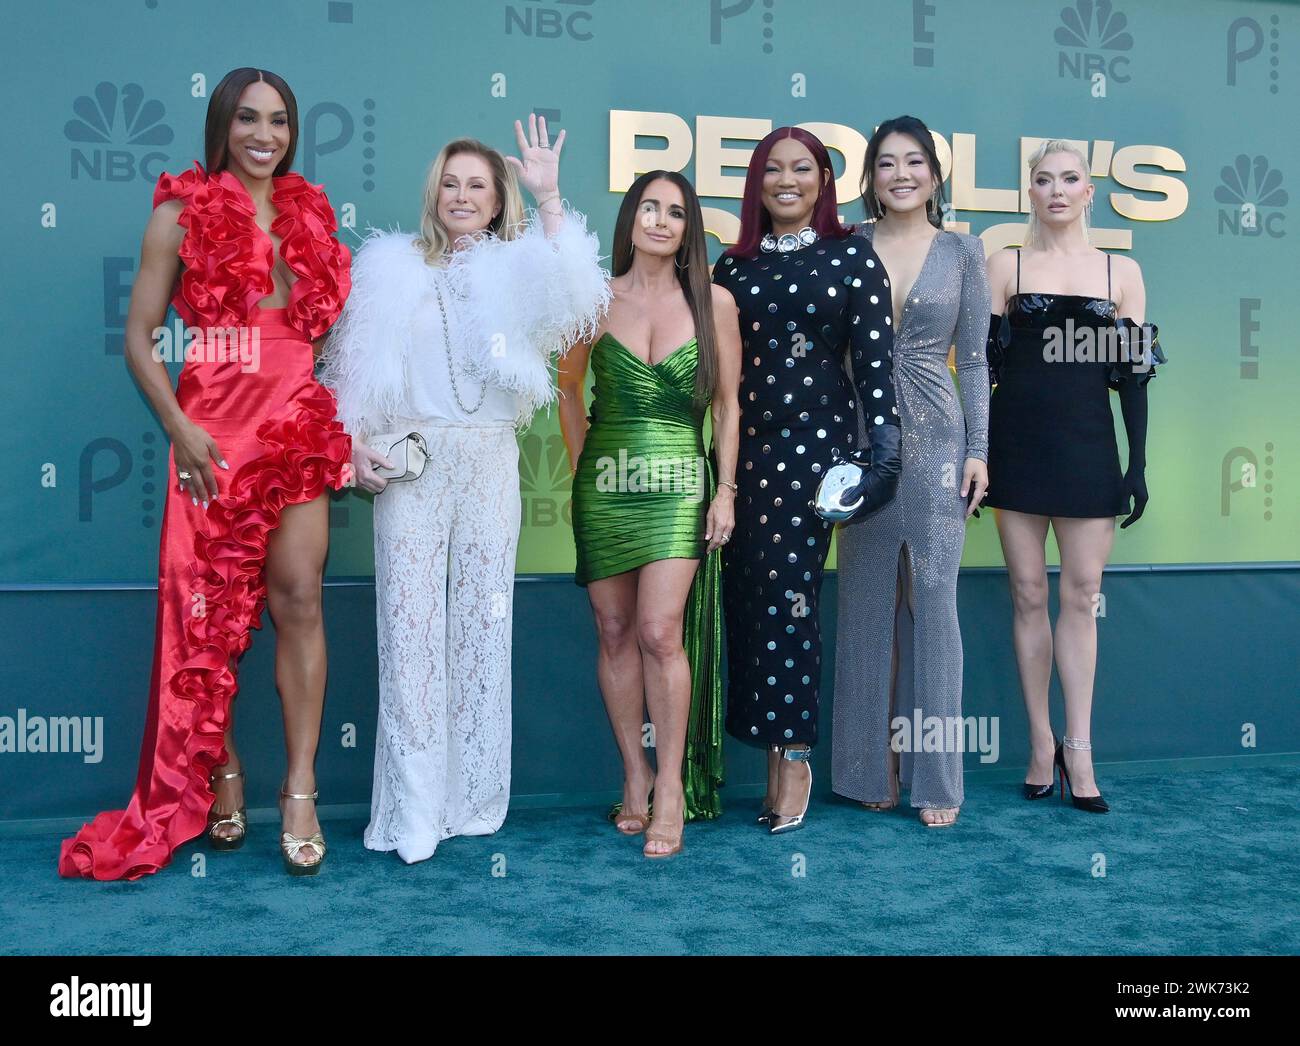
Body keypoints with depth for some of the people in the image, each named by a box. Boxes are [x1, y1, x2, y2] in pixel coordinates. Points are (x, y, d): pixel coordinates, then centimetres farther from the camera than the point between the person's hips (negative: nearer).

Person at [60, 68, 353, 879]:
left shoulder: (311, 215, 12)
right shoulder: (182, 212, 2)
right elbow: (140, 338, -1)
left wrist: (347, 422, 7)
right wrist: (179, 428, -12)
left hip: (301, 429, 2)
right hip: (215, 436, -2)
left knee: (297, 599, -5)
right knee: (211, 613, 5)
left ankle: (301, 790, 0)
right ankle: (221, 772, 22)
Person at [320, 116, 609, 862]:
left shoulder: (518, 270, 10)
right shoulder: (393, 267, 10)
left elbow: (581, 306, -11)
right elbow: (350, 367, 8)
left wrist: (550, 200, -9)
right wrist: (353, 443, -5)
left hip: (490, 464, 1)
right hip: (409, 464, -1)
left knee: (483, 623, 4)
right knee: (411, 625, -3)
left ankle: (473, 798, 15)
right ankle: (414, 811, 4)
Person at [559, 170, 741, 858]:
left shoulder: (712, 302, 3)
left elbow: (727, 403, 6)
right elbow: (567, 387, 14)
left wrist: (726, 488, 0)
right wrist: (582, 466, 7)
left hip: (679, 486, -2)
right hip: (603, 485, 2)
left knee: (660, 633, -12)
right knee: (615, 632, 5)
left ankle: (671, 788, 2)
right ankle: (634, 776, 19)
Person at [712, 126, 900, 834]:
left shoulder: (852, 258, 4)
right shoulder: (734, 265, 13)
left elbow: (876, 359, -1)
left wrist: (886, 450, -9)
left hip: (818, 438, -4)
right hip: (746, 444, 4)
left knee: (787, 590, -9)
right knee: (745, 593, 1)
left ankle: (794, 756, 3)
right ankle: (774, 749, 14)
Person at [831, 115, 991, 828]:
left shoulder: (962, 251, 7)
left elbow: (974, 357, 6)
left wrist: (978, 449, -1)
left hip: (936, 435, -1)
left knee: (933, 597, -1)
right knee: (867, 600, 6)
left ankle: (935, 775, 10)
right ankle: (871, 767, 18)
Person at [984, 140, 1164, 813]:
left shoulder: (1122, 272, 9)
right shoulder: (1006, 266, 6)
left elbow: (1133, 373, 7)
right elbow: (984, 363, 4)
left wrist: (1138, 464, 1)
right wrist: (974, 455, -2)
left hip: (1088, 445, 1)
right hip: (1016, 445, 0)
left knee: (1083, 593, -1)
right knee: (1029, 593, 3)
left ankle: (1078, 747, 8)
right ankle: (1042, 744, 12)